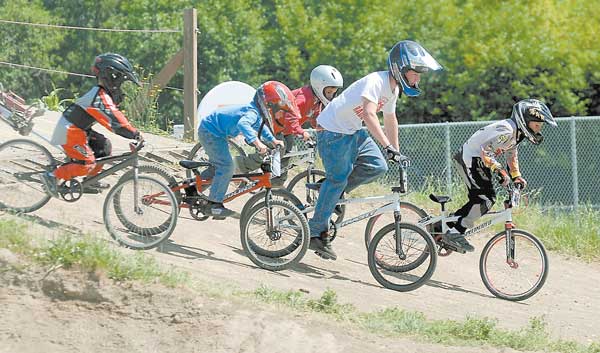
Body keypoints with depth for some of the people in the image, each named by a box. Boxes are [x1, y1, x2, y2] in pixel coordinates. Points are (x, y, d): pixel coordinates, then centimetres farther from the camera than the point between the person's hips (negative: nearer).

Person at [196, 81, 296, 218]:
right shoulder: (253, 113, -28)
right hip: (210, 132, -10)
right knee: (226, 167, -14)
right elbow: (242, 124, -50)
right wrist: (257, 142, -58)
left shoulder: (258, 113, 3)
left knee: (218, 167, 22)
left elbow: (260, 127, 26)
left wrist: (273, 141, 19)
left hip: (211, 131, 10)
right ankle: (213, 205, -12)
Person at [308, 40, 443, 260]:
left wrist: (396, 151, 23)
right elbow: (369, 114, -42)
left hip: (353, 132, 9)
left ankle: (333, 191, 12)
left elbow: (390, 119, 18)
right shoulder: (375, 82, -27)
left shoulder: (393, 89, 3)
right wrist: (389, 147, -48)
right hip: (333, 131, -9)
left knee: (377, 166, -7)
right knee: (338, 179, -8)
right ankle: (316, 233, 2)